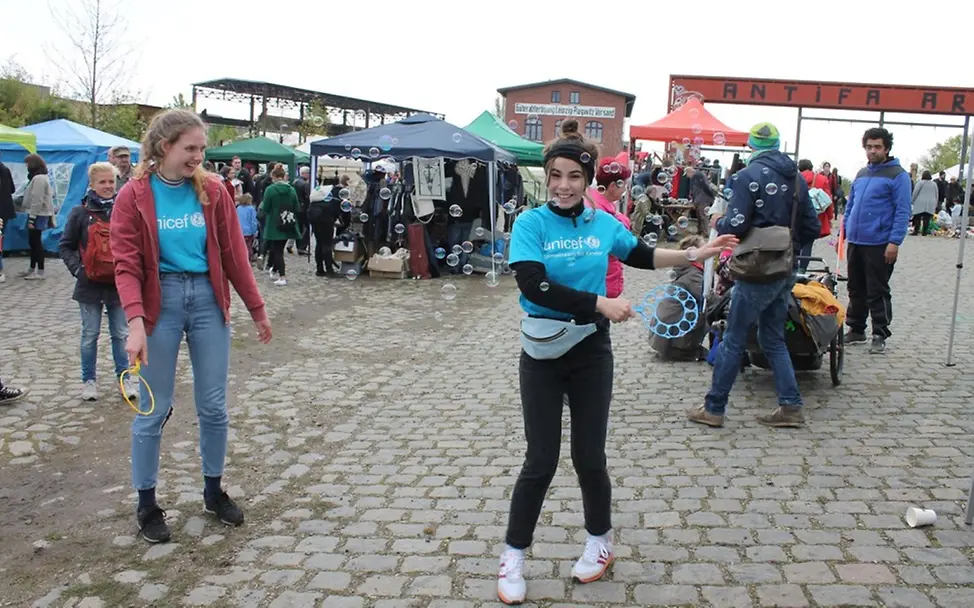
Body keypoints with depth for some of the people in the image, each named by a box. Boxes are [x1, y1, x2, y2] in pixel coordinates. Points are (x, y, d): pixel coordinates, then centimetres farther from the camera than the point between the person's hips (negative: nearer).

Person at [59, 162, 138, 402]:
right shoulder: (80, 213, -3)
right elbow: (66, 246, 2)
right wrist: (77, 268, -10)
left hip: (119, 284, 1)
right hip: (90, 285, -1)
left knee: (121, 335, 9)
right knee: (90, 335, 10)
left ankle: (124, 377, 20)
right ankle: (88, 380, 20)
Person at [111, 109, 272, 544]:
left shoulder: (212, 190, 0)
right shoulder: (133, 196, -7)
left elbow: (233, 254, 4)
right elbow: (126, 266, -11)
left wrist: (257, 309, 6)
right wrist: (136, 323, -23)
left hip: (208, 299, 3)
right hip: (161, 303, -2)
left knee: (213, 406, 9)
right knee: (154, 409, 6)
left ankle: (214, 491, 28)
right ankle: (146, 503, 23)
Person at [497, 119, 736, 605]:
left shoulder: (604, 224, 1)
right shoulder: (530, 224, -11)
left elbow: (642, 256, 20)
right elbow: (533, 286, -25)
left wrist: (695, 254, 13)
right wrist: (601, 304, -24)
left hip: (591, 351, 3)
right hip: (543, 353, -2)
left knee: (589, 456, 12)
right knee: (541, 461, 2)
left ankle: (600, 540, 36)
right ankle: (513, 555, 20)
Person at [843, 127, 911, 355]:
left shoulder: (898, 175, -7)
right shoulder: (861, 174, 14)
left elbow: (903, 212, -12)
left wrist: (895, 242, -18)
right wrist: (843, 233, 15)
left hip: (879, 245, -7)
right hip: (855, 242, 7)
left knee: (877, 292, 0)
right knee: (856, 290, 14)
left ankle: (880, 335, 9)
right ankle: (855, 330, 26)